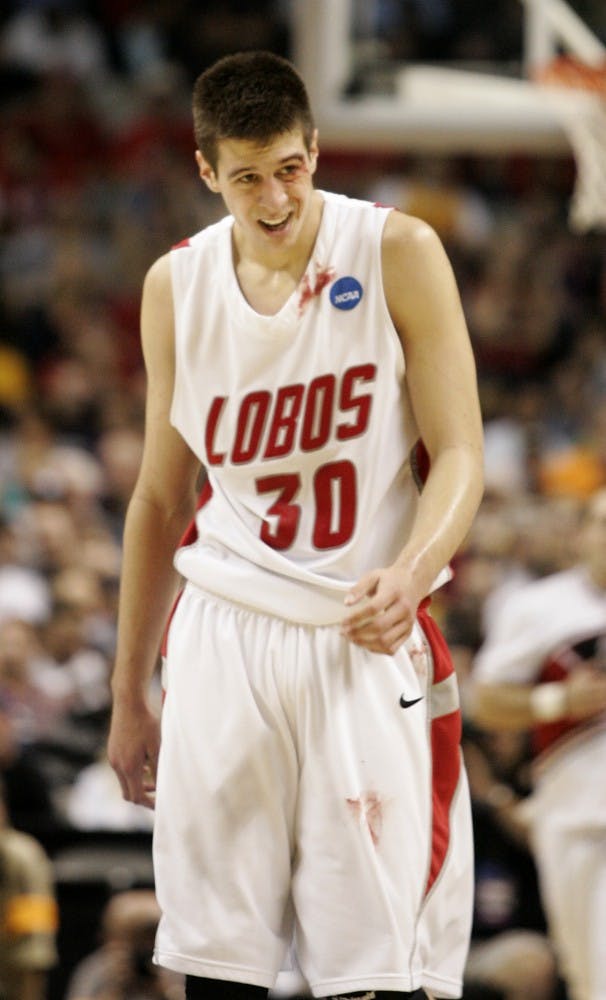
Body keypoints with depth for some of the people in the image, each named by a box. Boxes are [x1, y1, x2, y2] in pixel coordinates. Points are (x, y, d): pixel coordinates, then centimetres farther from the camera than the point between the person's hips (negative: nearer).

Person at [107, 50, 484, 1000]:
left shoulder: (398, 254, -5)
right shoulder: (178, 286, 6)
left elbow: (459, 456, -6)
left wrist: (411, 573, -27)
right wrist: (128, 694, 16)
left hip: (367, 637, -3)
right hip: (224, 637, 3)